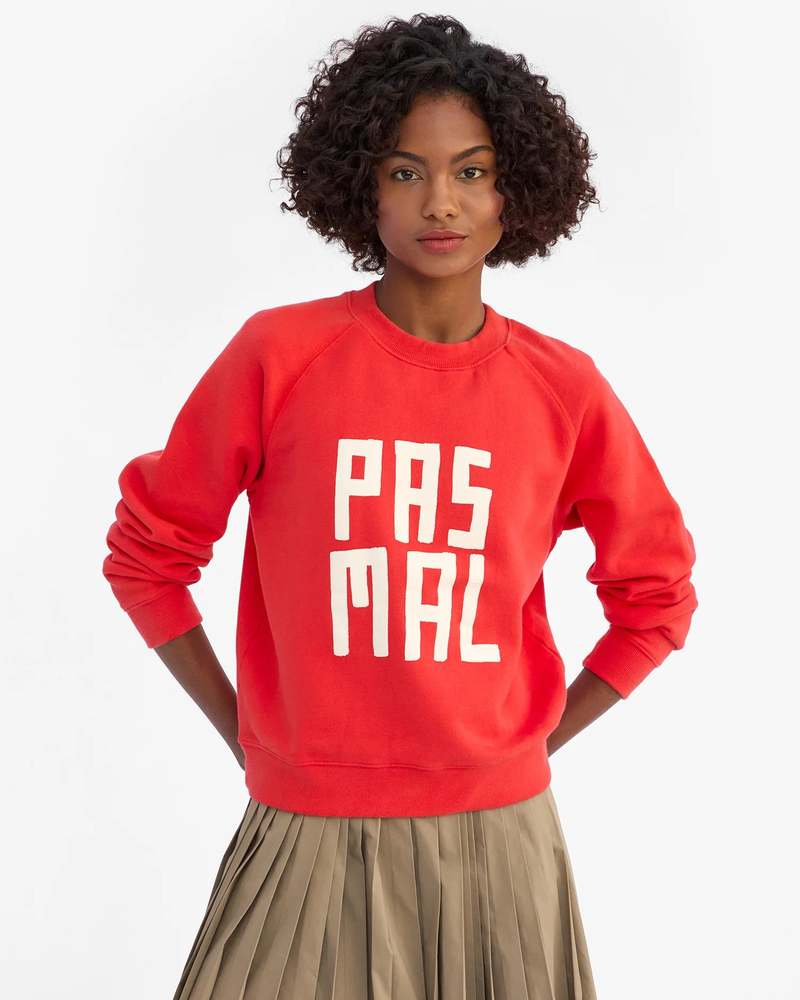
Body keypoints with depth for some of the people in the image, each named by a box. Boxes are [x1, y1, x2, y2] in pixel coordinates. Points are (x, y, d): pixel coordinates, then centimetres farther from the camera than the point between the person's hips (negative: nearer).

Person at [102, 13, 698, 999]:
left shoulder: (564, 388, -2)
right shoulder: (280, 354, -7)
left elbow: (655, 593, 10)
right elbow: (146, 551, 3)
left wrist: (541, 739, 5)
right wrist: (240, 729, 0)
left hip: (499, 837, 2)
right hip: (312, 839, -1)